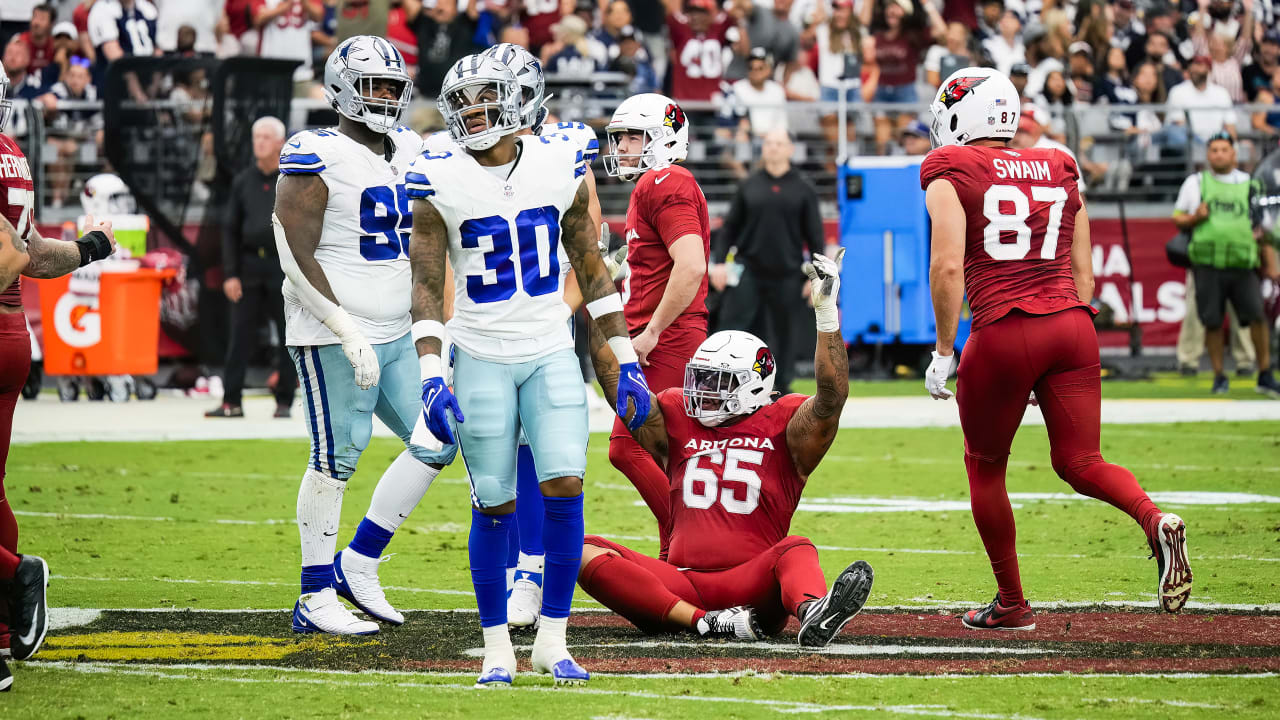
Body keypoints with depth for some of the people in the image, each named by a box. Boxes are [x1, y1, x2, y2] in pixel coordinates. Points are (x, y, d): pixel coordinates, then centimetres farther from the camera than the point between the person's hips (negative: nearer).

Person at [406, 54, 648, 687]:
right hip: (480, 358, -1)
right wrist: (431, 377, -15)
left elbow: (592, 270, 8)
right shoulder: (439, 183, -5)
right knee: (494, 505, -1)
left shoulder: (560, 167, 1)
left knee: (564, 487, -12)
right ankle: (497, 648, 11)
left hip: (551, 354, 1)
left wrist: (625, 360, 6)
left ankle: (552, 638, -2)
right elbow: (426, 287, -5)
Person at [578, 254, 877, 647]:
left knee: (796, 551, -35)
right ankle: (706, 622, -39)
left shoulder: (785, 428, 8)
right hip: (681, 582, 3)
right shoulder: (677, 420, 18)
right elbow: (617, 384, 11)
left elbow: (831, 398, -9)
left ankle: (814, 614, -72)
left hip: (750, 584, -3)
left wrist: (826, 313, -17)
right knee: (586, 552, -21)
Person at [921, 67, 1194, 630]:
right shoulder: (1058, 172, 17)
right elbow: (1083, 277, 17)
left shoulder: (951, 172, 1)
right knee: (1079, 463, 8)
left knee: (985, 466, 15)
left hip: (1003, 332, -4)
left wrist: (943, 352, -3)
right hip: (1072, 328, 4)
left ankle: (1011, 603, 21)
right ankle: (1155, 521, -22)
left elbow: (948, 267, -10)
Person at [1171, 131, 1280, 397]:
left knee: (1257, 315, -11)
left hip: (1242, 265, 0)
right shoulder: (1195, 183, 13)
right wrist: (1195, 218, -6)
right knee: (1212, 322, -2)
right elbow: (1177, 219, 15)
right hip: (1207, 264, 0)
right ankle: (1219, 377, 11)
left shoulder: (1249, 184, 14)